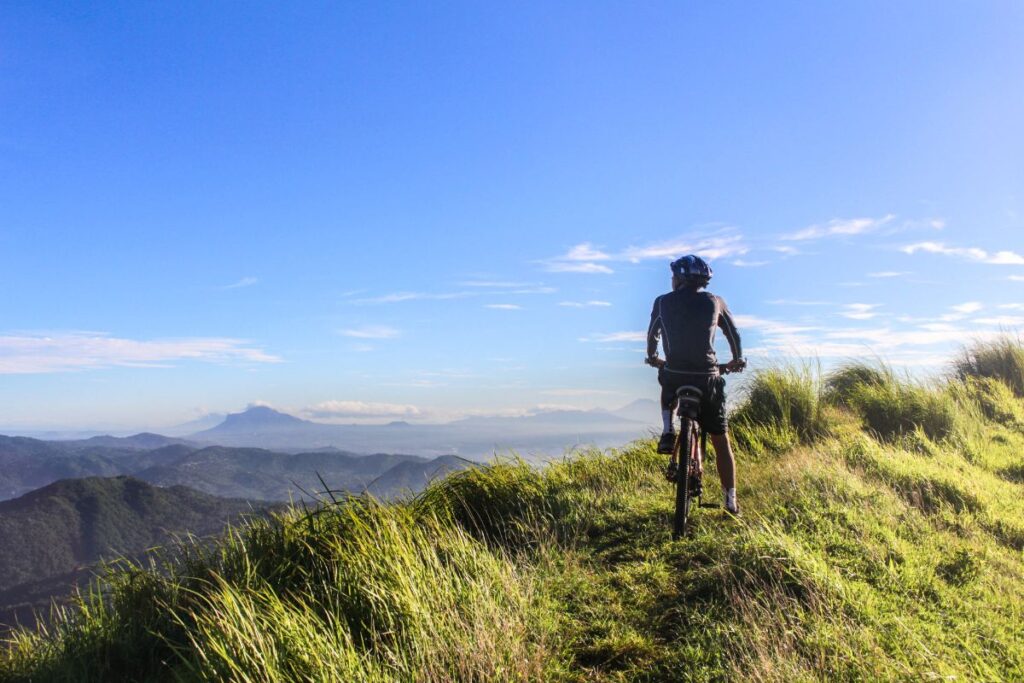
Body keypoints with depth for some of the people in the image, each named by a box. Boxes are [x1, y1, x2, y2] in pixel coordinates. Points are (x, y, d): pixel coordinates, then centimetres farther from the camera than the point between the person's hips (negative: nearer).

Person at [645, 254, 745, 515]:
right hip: (707, 378, 0)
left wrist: (652, 357, 40)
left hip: (674, 374, 1)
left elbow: (652, 334, 20)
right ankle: (731, 501, 14)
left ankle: (668, 431, 13)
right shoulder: (715, 302, 5)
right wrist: (737, 361, 37)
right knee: (721, 441, 13)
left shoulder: (663, 302, 4)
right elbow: (734, 334, 19)